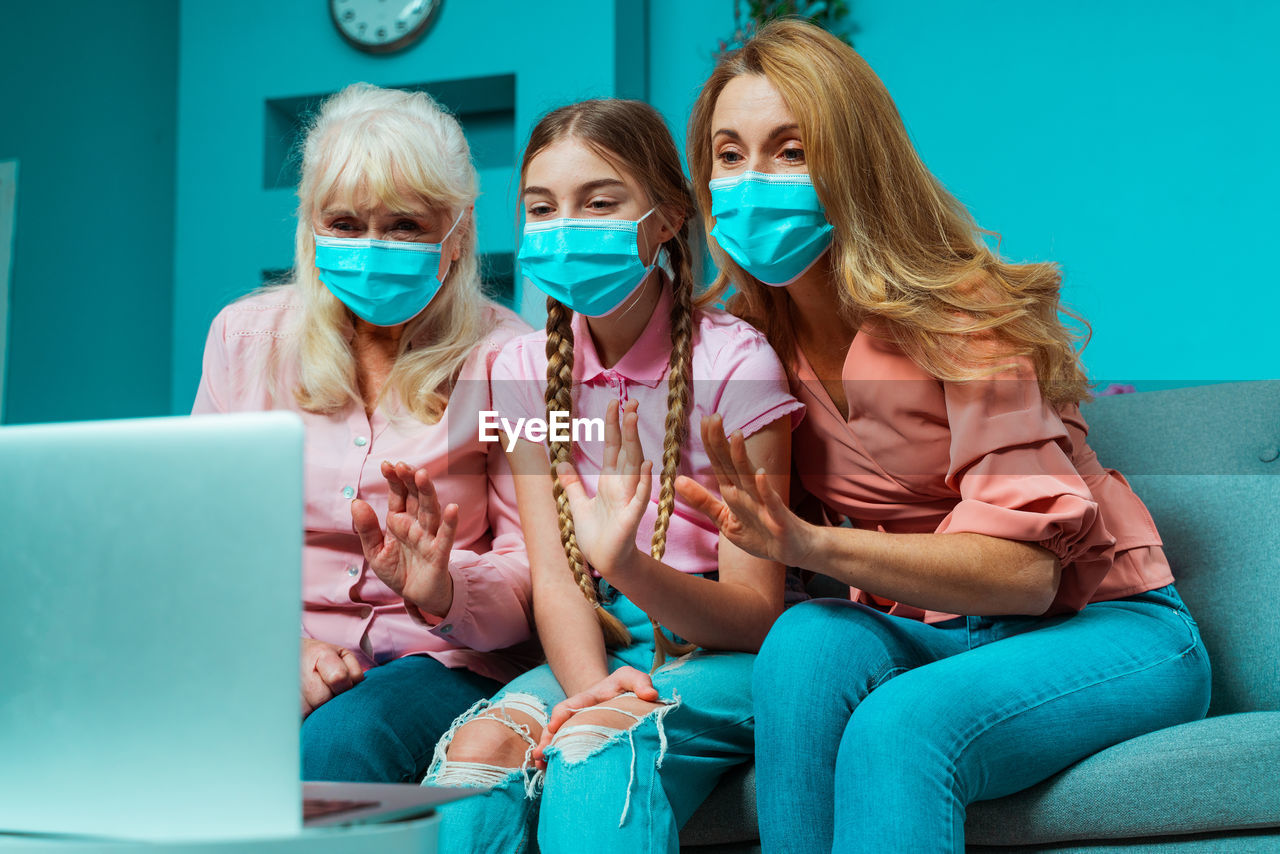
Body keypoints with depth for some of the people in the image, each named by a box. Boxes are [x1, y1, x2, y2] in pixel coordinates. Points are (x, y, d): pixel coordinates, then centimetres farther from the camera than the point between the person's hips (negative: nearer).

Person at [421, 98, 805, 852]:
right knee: (479, 746, -27)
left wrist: (630, 566, -33)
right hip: (600, 648, 4)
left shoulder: (734, 361, -11)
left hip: (717, 655, -4)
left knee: (597, 746, -34)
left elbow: (757, 614, -12)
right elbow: (554, 579, -3)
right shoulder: (528, 368, 3)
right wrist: (589, 685, -26)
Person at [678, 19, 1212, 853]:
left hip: (1105, 628, -5)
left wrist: (814, 545, -39)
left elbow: (1025, 566, -26)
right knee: (805, 643, -29)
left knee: (899, 729, -35)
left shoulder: (959, 313, -19)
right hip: (924, 628, 5)